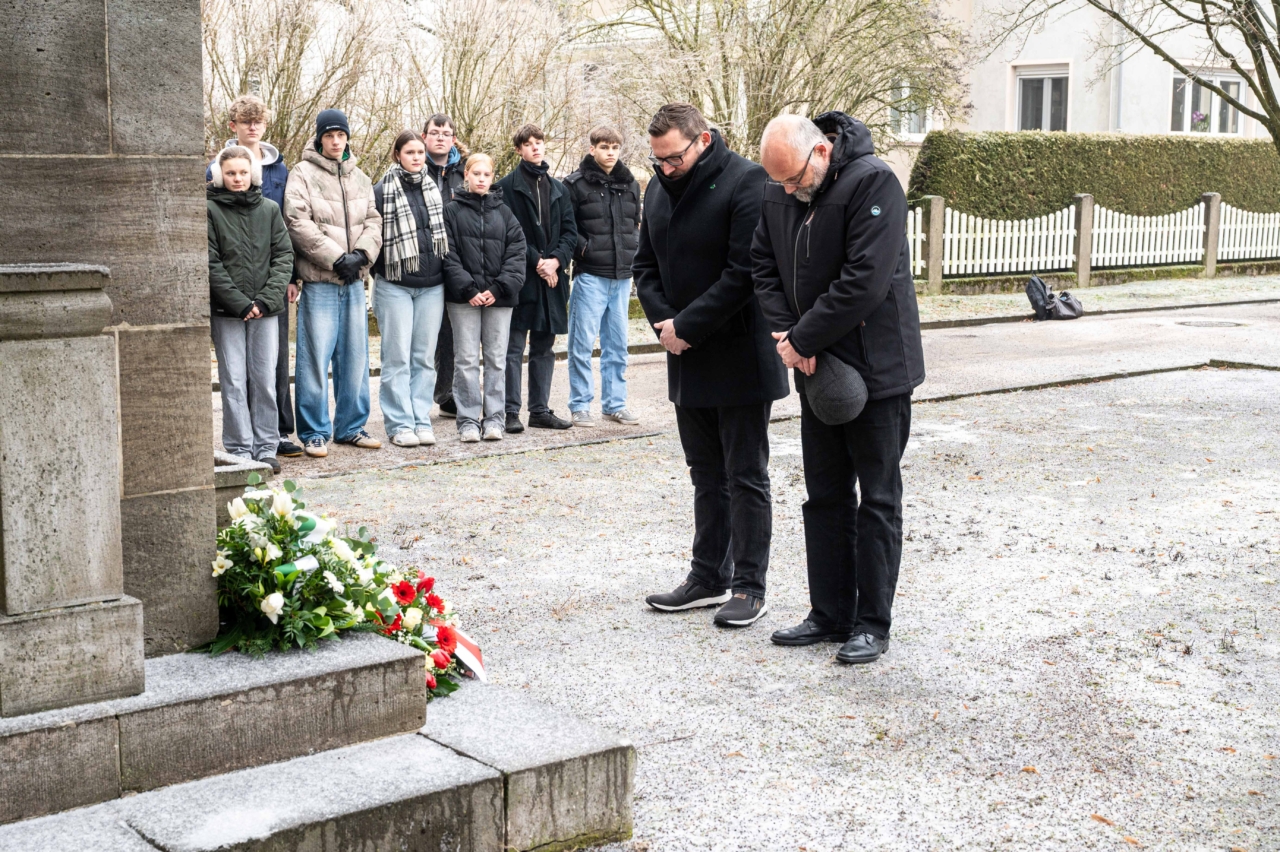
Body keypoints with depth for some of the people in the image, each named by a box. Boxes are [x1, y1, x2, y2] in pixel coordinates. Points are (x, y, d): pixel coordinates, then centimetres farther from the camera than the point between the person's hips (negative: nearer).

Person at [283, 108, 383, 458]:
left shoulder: (359, 177, 16)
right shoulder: (303, 174, -3)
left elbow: (373, 221, 12)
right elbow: (298, 223, -12)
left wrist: (362, 254, -7)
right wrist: (336, 258, -14)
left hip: (354, 279, 6)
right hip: (319, 280, -6)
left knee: (355, 356, 10)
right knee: (315, 357, -5)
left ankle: (351, 426, 21)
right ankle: (315, 433, 3)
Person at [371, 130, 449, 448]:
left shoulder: (433, 190, 13)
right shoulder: (382, 191, -3)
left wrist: (445, 272, 13)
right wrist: (380, 270, -5)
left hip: (432, 286, 5)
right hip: (394, 286, -4)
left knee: (425, 356, 6)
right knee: (397, 357, -3)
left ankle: (421, 421, 12)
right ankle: (400, 424, 2)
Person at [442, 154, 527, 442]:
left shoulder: (504, 212, 10)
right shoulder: (453, 211, 3)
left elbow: (516, 253, 4)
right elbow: (448, 254, -4)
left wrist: (499, 288, -9)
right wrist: (468, 289, -13)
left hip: (499, 297, 2)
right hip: (464, 297, -2)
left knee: (497, 358, 5)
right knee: (466, 359, -1)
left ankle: (494, 418, 10)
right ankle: (468, 420, 4)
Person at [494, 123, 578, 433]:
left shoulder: (558, 188, 15)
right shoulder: (508, 186, -2)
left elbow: (570, 231, 10)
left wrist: (556, 260, -6)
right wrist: (536, 261, -13)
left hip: (552, 278, 6)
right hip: (520, 277, -6)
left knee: (544, 347, 10)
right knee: (514, 346, -4)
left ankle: (540, 410, 17)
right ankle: (511, 411, 0)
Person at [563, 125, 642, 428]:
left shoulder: (630, 185, 11)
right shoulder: (576, 184, -5)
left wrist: (634, 249, 6)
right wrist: (583, 248, -15)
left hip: (622, 277, 5)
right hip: (590, 275, -5)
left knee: (617, 343, 10)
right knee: (583, 342, -2)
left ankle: (615, 403, 18)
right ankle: (580, 405, 6)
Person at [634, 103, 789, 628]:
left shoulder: (746, 182, -15)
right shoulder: (659, 189, 10)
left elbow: (744, 273, -21)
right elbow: (646, 265, 15)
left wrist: (686, 327, -19)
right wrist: (662, 321, -3)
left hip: (740, 360, -7)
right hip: (689, 362, 7)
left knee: (745, 479, 1)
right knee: (707, 476, 15)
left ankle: (749, 586, 9)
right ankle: (709, 578, 24)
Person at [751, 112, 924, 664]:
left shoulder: (873, 183, -19)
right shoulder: (780, 193, 3)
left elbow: (865, 281, -26)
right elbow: (763, 264, 8)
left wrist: (803, 339, -18)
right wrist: (787, 333, -9)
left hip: (876, 369, -7)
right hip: (818, 370, 7)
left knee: (878, 500, 2)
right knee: (825, 497, 12)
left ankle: (871, 624, 10)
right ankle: (830, 614, 22)